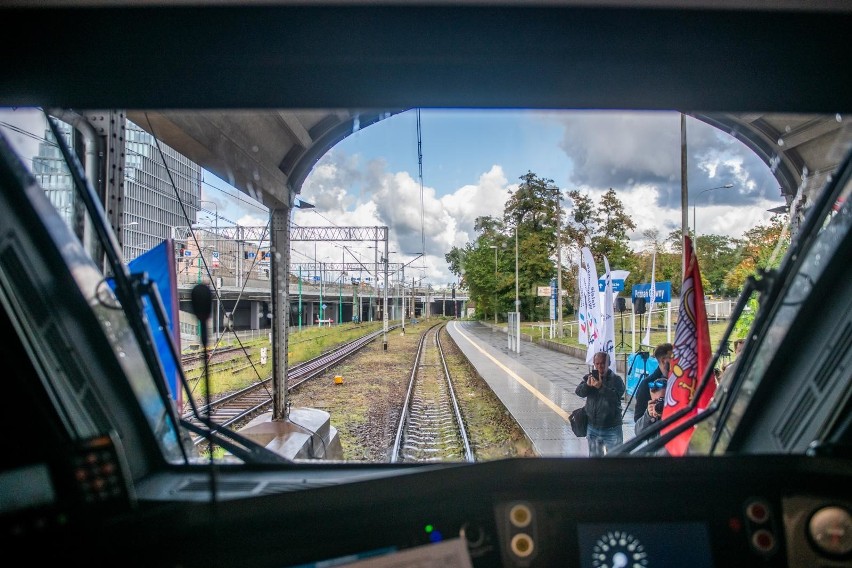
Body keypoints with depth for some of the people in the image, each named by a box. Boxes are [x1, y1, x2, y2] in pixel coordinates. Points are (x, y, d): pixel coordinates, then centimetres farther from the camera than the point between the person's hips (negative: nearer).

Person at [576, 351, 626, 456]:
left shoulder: (616, 379, -7)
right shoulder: (590, 377, 4)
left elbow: (617, 396, -23)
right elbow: (579, 392, -9)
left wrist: (601, 386, -36)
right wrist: (587, 385, -30)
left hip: (612, 429, -4)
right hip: (593, 428, 4)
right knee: (594, 455, 16)